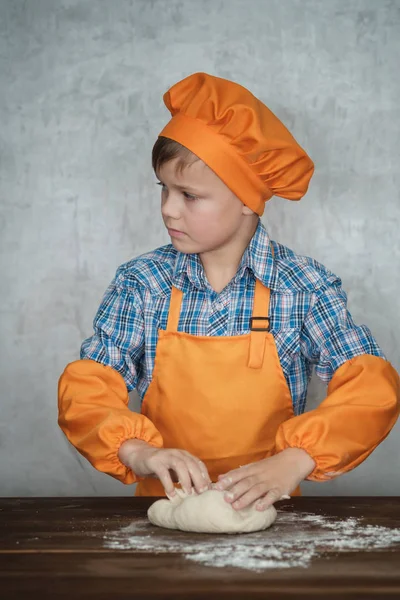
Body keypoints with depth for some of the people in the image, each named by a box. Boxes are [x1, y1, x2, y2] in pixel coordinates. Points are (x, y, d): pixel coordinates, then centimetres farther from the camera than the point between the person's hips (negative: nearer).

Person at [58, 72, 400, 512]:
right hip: (164, 506, 1)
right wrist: (137, 450, -25)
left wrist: (295, 460, -26)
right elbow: (86, 388, -4)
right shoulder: (140, 284, 0)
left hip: (266, 510, -1)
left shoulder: (305, 287, -4)